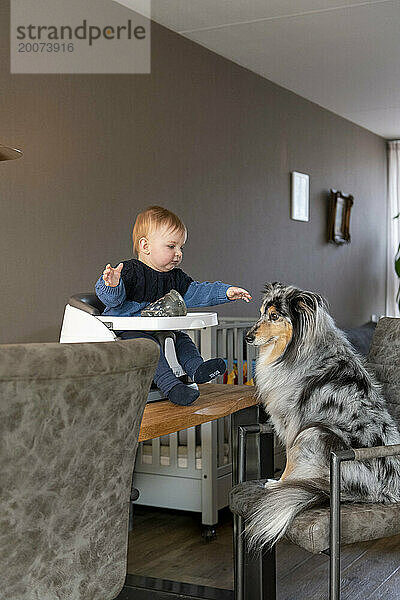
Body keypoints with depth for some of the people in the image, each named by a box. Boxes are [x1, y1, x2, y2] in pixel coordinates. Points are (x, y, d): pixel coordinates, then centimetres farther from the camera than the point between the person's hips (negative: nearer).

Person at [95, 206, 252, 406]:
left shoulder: (175, 277, 10)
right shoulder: (130, 271, -14)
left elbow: (196, 292, 12)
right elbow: (111, 298, -22)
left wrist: (226, 292, 1)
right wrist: (112, 285, -47)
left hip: (159, 330, 8)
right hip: (125, 330, -8)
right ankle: (170, 385, -38)